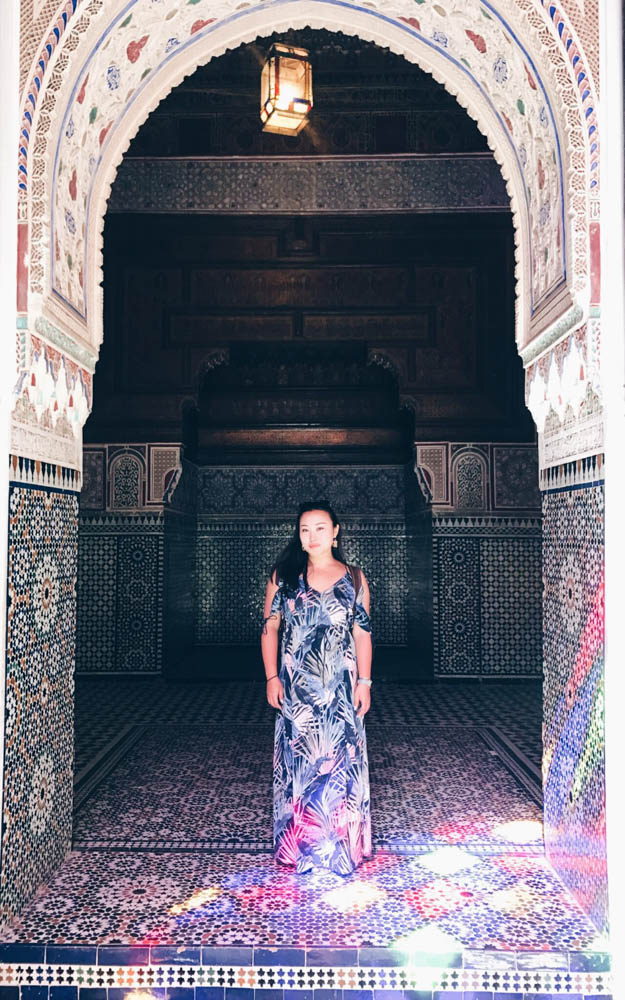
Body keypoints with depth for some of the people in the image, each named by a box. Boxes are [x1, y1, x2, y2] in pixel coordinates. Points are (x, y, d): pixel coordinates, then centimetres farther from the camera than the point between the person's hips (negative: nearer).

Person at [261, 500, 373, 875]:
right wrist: (272, 677, -4)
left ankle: (342, 844, 21)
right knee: (297, 759, 8)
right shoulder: (283, 576, 1)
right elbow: (270, 628, 3)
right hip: (296, 688, 0)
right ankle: (300, 844, 23)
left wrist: (364, 682, -3)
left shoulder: (354, 578, 1)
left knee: (340, 760, 5)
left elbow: (363, 634, 2)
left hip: (340, 687, 0)